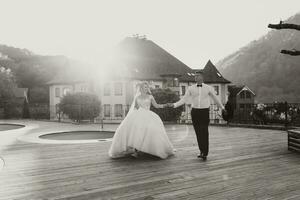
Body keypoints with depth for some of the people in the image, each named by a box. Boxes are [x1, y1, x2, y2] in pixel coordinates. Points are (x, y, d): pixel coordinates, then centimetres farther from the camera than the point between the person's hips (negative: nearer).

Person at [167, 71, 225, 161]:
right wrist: (174, 105, -11)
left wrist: (222, 107, 28)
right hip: (195, 112, 2)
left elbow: (215, 98, 15)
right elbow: (183, 100, 2)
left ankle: (204, 153, 0)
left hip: (205, 112, -2)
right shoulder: (191, 88, 4)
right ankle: (202, 151, 21)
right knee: (198, 133, 6)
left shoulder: (209, 88, 1)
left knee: (204, 133, -7)